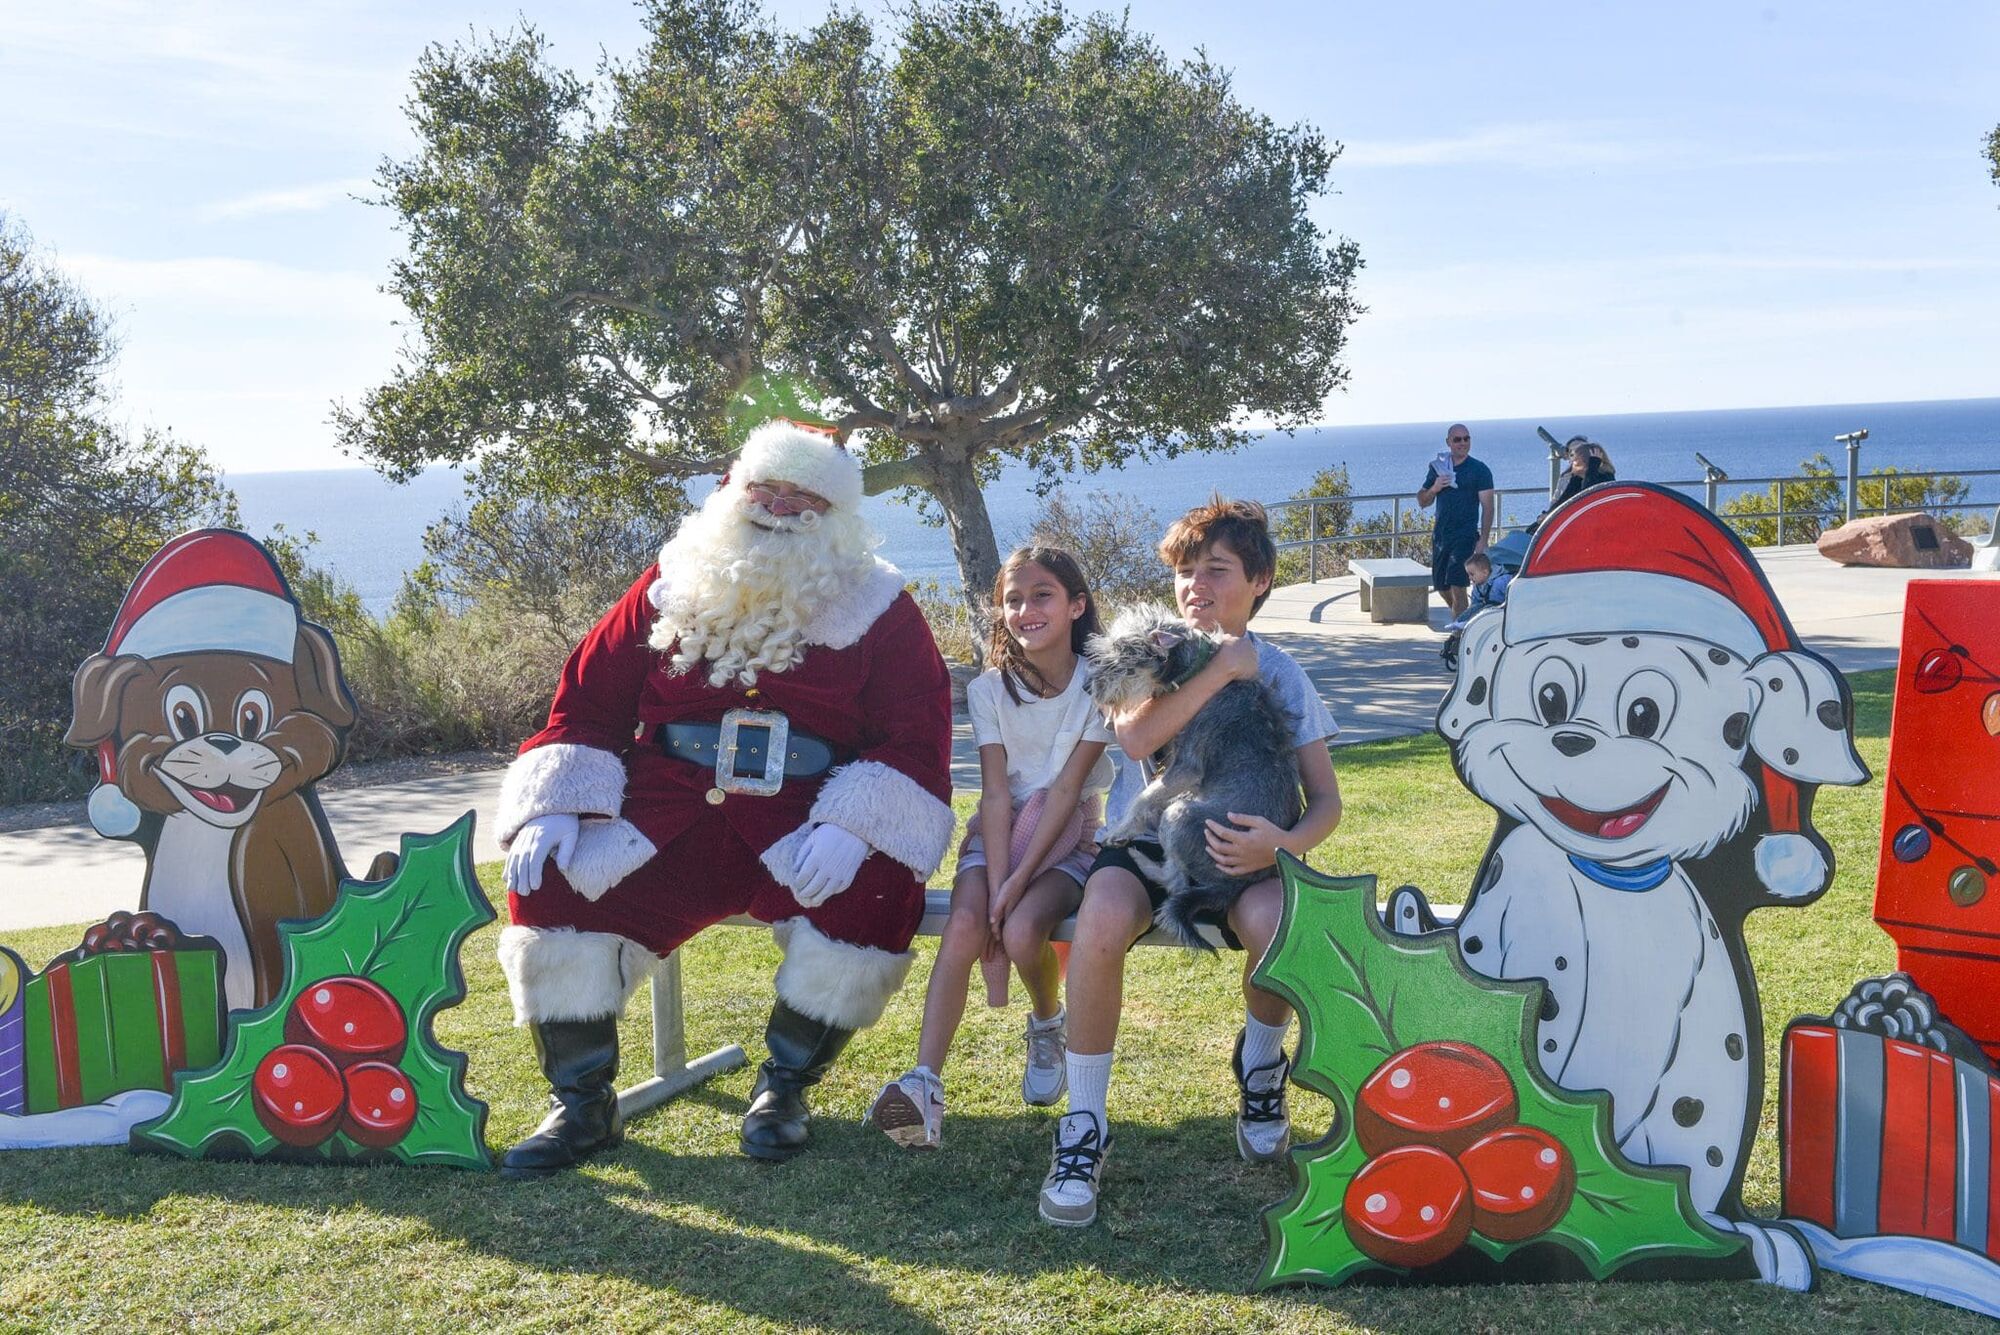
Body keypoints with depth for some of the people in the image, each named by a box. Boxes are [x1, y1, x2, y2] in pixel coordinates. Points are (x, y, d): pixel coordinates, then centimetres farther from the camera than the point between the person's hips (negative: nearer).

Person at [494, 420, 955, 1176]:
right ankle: (583, 1106, -1)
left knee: (875, 895, -30)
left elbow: (916, 739, -4)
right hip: (666, 821, 2)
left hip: (804, 825, -2)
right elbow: (587, 704, 11)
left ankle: (784, 1086, -3)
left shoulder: (877, 610, 5)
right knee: (549, 880, -18)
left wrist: (850, 826, -22)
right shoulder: (670, 589, 12)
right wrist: (552, 809, -6)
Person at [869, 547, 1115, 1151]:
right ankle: (925, 1084, -31)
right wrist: (994, 884, -21)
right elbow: (996, 793, -8)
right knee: (964, 925, -27)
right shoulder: (989, 689, -1)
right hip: (999, 832, 2)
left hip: (1068, 839, -2)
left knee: (1022, 931, -29)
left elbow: (1065, 791, -14)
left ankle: (1048, 1026, 4)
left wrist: (1017, 882, -21)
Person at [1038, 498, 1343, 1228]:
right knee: (1101, 922, -35)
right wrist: (1221, 668, -16)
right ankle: (1084, 1125, -18)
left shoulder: (1279, 672, 5)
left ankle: (1259, 1070, 0)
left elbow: (1326, 799, -1)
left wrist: (1287, 842, -23)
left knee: (1275, 921, -35)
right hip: (1145, 836, 0)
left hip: (1236, 842, 1)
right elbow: (1135, 737, -19)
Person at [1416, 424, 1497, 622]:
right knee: (1441, 584, 13)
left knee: (1457, 585, -14)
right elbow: (1422, 502, 14)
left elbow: (1487, 507, -6)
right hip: (1440, 535, 6)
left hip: (1465, 536, -5)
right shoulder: (1438, 468, 11)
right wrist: (1434, 489, -8)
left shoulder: (1480, 470, -2)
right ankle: (1460, 616, 36)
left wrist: (1483, 540, -14)